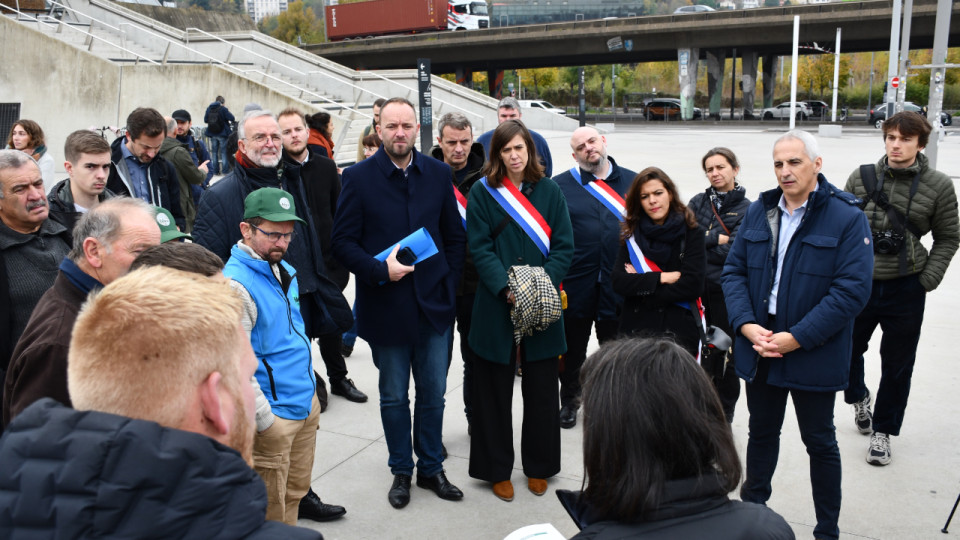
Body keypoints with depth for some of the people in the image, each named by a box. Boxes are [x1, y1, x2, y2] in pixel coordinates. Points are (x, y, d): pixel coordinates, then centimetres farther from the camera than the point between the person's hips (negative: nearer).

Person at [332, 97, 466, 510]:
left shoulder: (438, 174, 4)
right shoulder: (358, 177, -5)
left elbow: (454, 235, 9)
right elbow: (343, 242, -6)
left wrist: (448, 282, 2)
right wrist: (380, 271, -18)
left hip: (433, 304, 2)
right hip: (386, 306, -2)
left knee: (433, 393, 12)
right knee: (394, 396, 12)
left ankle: (431, 468, 30)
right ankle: (401, 471, 29)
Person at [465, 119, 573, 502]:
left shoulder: (550, 191, 5)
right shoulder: (483, 193, 0)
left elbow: (564, 246, 2)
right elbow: (480, 248, -5)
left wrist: (545, 284, -13)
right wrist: (505, 288, -18)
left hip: (543, 308, 2)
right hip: (496, 306, -1)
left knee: (541, 389, 9)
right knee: (495, 390, 6)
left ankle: (538, 466, 26)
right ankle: (497, 469, 21)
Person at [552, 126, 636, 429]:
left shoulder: (632, 182, 6)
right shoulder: (560, 186, -1)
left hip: (618, 287, 2)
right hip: (574, 287, -1)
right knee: (572, 348, 12)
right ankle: (569, 401, 31)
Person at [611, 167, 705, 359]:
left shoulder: (691, 233, 0)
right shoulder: (632, 235, 8)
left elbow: (693, 285, -10)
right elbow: (618, 282, -3)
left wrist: (640, 284, -7)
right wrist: (662, 278, -11)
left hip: (679, 331, -2)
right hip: (635, 328, 2)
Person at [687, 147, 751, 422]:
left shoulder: (746, 209, -3)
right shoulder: (697, 202, 8)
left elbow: (731, 252, -14)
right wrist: (716, 239, -12)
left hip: (727, 294, -3)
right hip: (698, 291, 3)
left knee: (728, 358, 7)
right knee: (704, 356, 11)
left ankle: (724, 417, 23)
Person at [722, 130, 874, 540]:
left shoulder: (847, 218, -11)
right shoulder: (757, 212, 5)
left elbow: (852, 290, -17)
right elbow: (733, 271, 5)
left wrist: (796, 338, -20)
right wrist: (746, 324, -11)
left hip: (813, 355, -4)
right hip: (759, 347, 5)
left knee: (820, 441, 11)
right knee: (761, 432, 19)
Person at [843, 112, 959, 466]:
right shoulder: (861, 177, -2)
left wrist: (928, 280, -6)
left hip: (905, 289, -1)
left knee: (897, 364, 9)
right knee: (848, 350, 13)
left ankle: (882, 430, 28)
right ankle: (859, 398, 45)